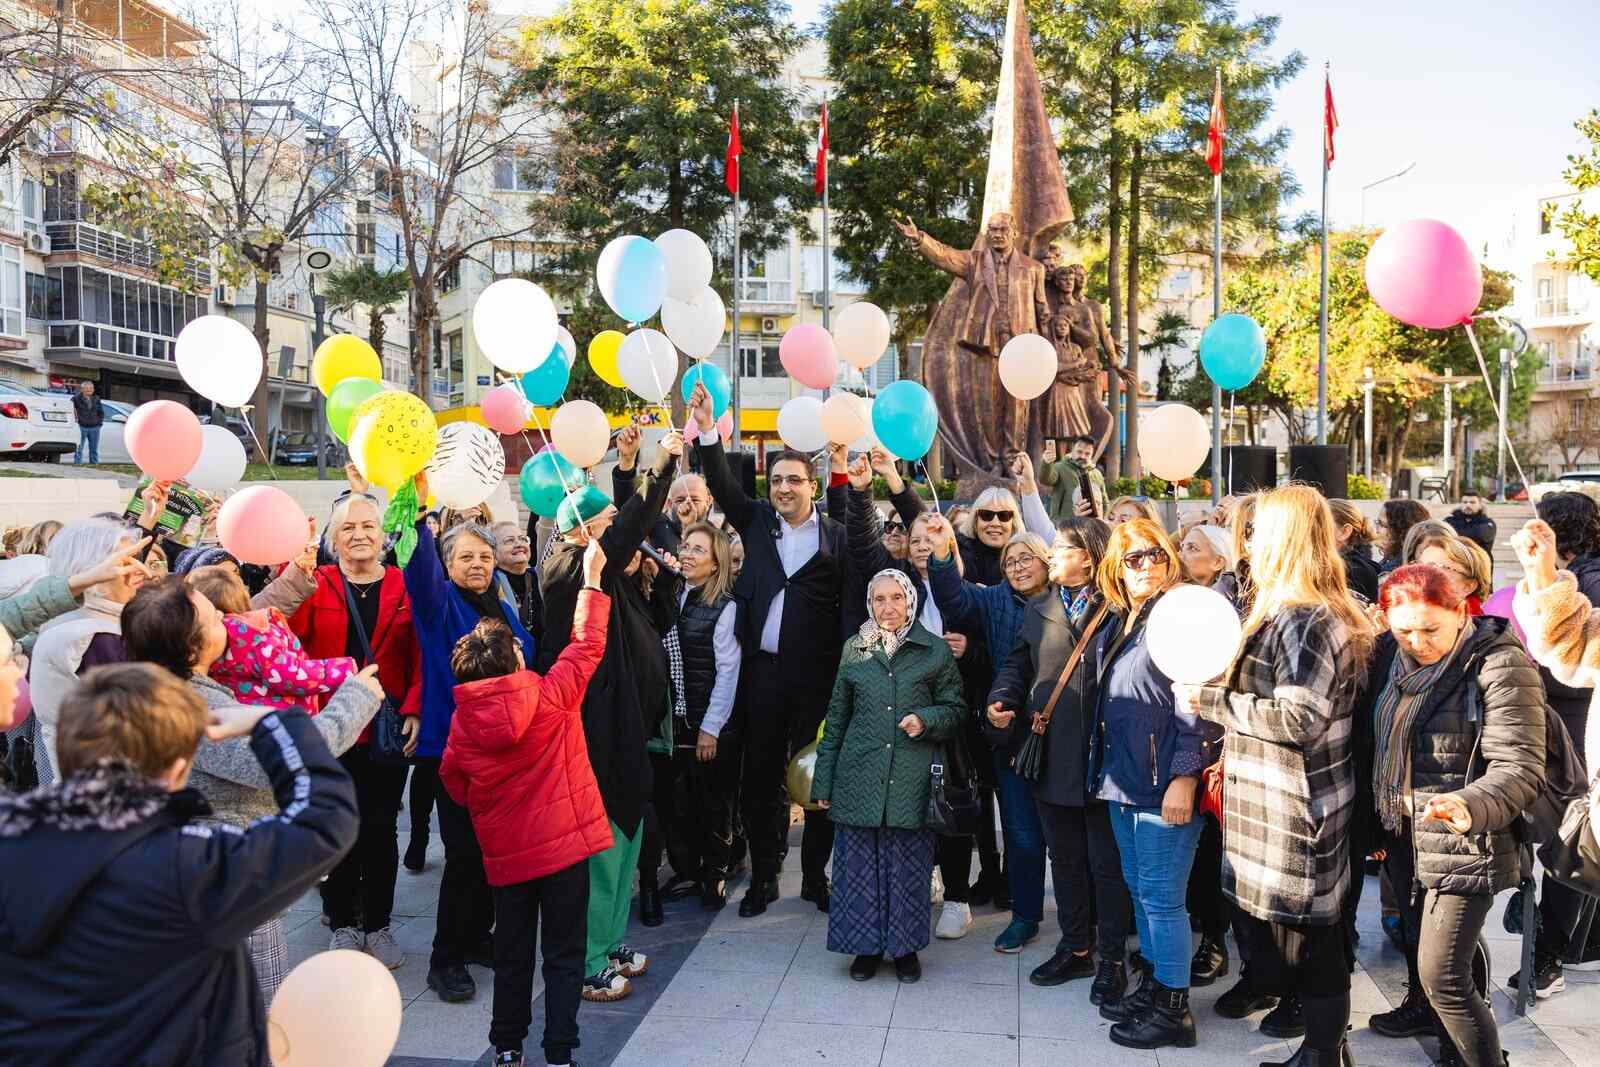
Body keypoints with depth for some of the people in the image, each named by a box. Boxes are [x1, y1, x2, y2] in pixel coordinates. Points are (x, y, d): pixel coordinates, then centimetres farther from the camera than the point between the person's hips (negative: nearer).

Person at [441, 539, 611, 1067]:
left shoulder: (463, 720, -6)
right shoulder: (551, 694, -14)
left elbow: (457, 787, 4)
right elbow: (586, 645, -3)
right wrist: (592, 578, 5)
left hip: (506, 853, 3)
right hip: (564, 842, -3)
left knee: (513, 953, 19)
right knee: (564, 953, 8)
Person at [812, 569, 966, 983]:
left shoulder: (935, 650, 3)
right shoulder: (854, 649, 8)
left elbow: (956, 710, 8)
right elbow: (836, 718, 12)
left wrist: (926, 720, -14)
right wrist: (824, 781, 9)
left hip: (911, 778, -1)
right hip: (859, 775, 1)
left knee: (908, 865, 5)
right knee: (859, 864, 5)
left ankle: (905, 947, 23)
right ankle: (867, 946, 21)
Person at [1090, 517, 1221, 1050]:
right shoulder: (1115, 622, 14)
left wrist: (1184, 777, -21)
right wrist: (1106, 768, 19)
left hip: (1164, 783, -8)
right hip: (1122, 780, 8)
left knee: (1160, 897, -1)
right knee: (1139, 891, 17)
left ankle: (1173, 1007, 12)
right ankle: (1154, 984, 31)